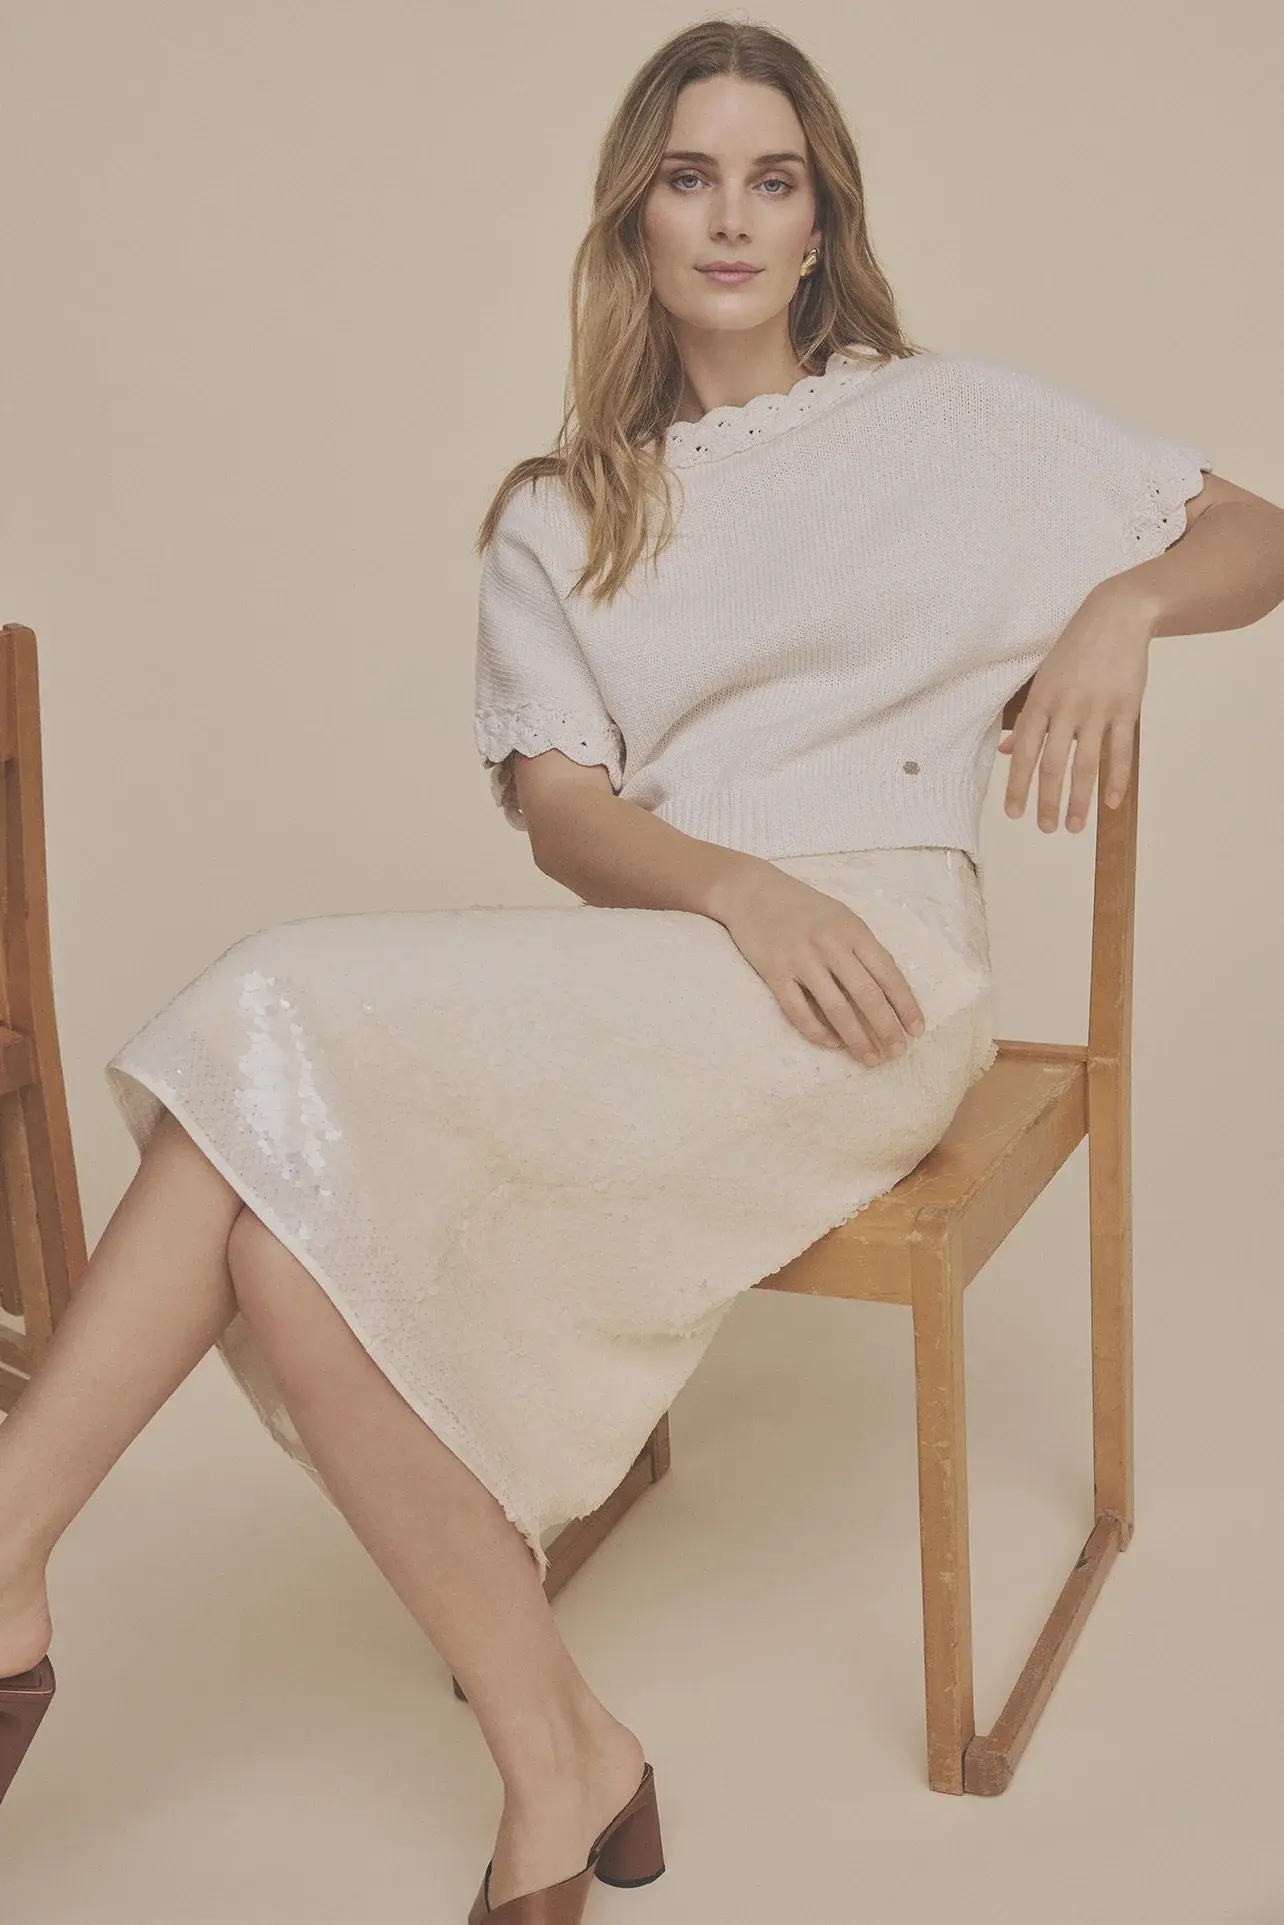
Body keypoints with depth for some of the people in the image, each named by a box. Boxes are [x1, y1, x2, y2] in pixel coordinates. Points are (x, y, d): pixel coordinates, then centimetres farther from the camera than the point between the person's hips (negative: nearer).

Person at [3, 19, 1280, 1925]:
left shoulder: (959, 426, 15)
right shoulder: (562, 517, 20)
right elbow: (563, 813, 5)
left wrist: (1122, 605, -5)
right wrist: (735, 890, -16)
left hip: (868, 974, -4)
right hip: (636, 969, 4)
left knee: (301, 1032, -28)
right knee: (294, 1237, -27)